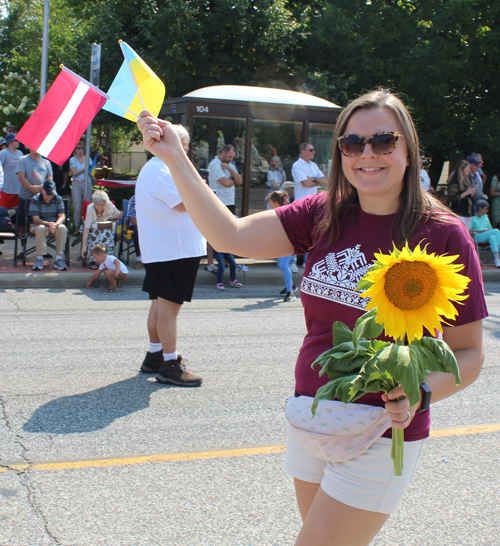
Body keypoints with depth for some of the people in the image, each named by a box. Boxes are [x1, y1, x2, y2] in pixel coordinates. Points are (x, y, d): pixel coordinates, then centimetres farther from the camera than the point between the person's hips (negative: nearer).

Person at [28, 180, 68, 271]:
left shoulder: (58, 199, 0)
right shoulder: (35, 200, -6)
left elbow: (62, 216, -9)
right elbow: (35, 219, -14)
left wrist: (56, 224, -33)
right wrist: (47, 224, -34)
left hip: (55, 225, 2)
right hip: (40, 224, -2)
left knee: (63, 228, -32)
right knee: (41, 228, -38)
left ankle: (58, 258, -29)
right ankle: (39, 259, -33)